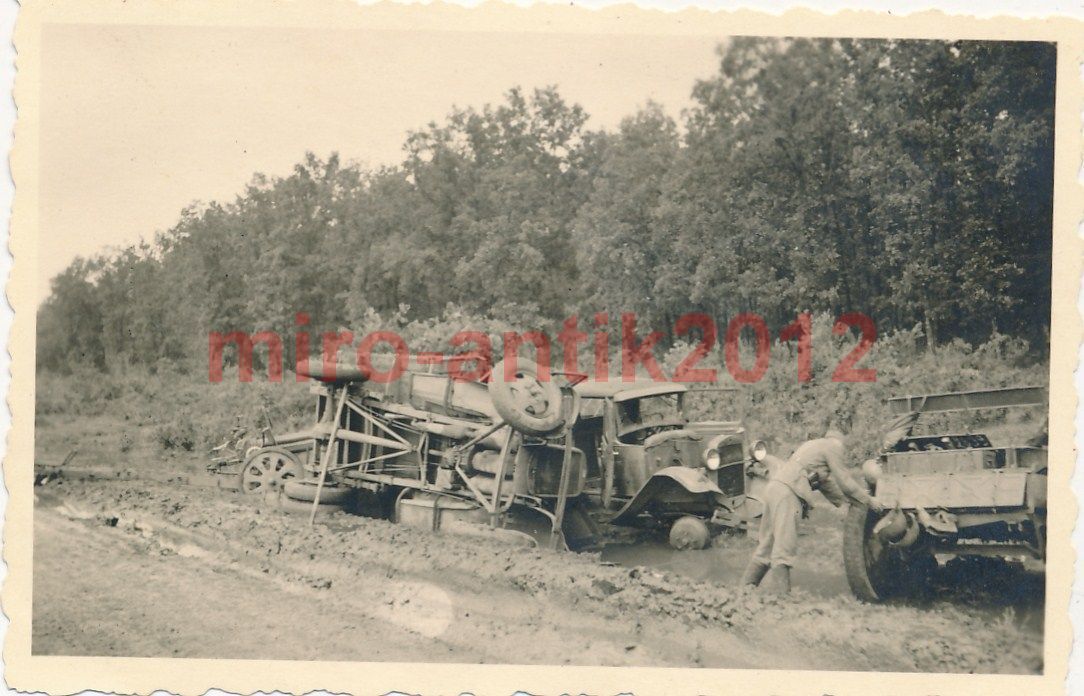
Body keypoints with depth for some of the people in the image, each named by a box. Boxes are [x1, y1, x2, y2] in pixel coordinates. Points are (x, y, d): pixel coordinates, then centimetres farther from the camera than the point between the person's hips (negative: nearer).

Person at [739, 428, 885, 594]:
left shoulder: (812, 445, 31)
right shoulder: (833, 446, 5)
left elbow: (826, 482, 35)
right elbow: (844, 480, 4)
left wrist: (844, 501, 39)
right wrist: (868, 500, 14)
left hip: (774, 486, 9)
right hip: (787, 492, -9)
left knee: (767, 546, 13)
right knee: (784, 549, -13)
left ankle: (745, 587, 14)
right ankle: (783, 597, -17)